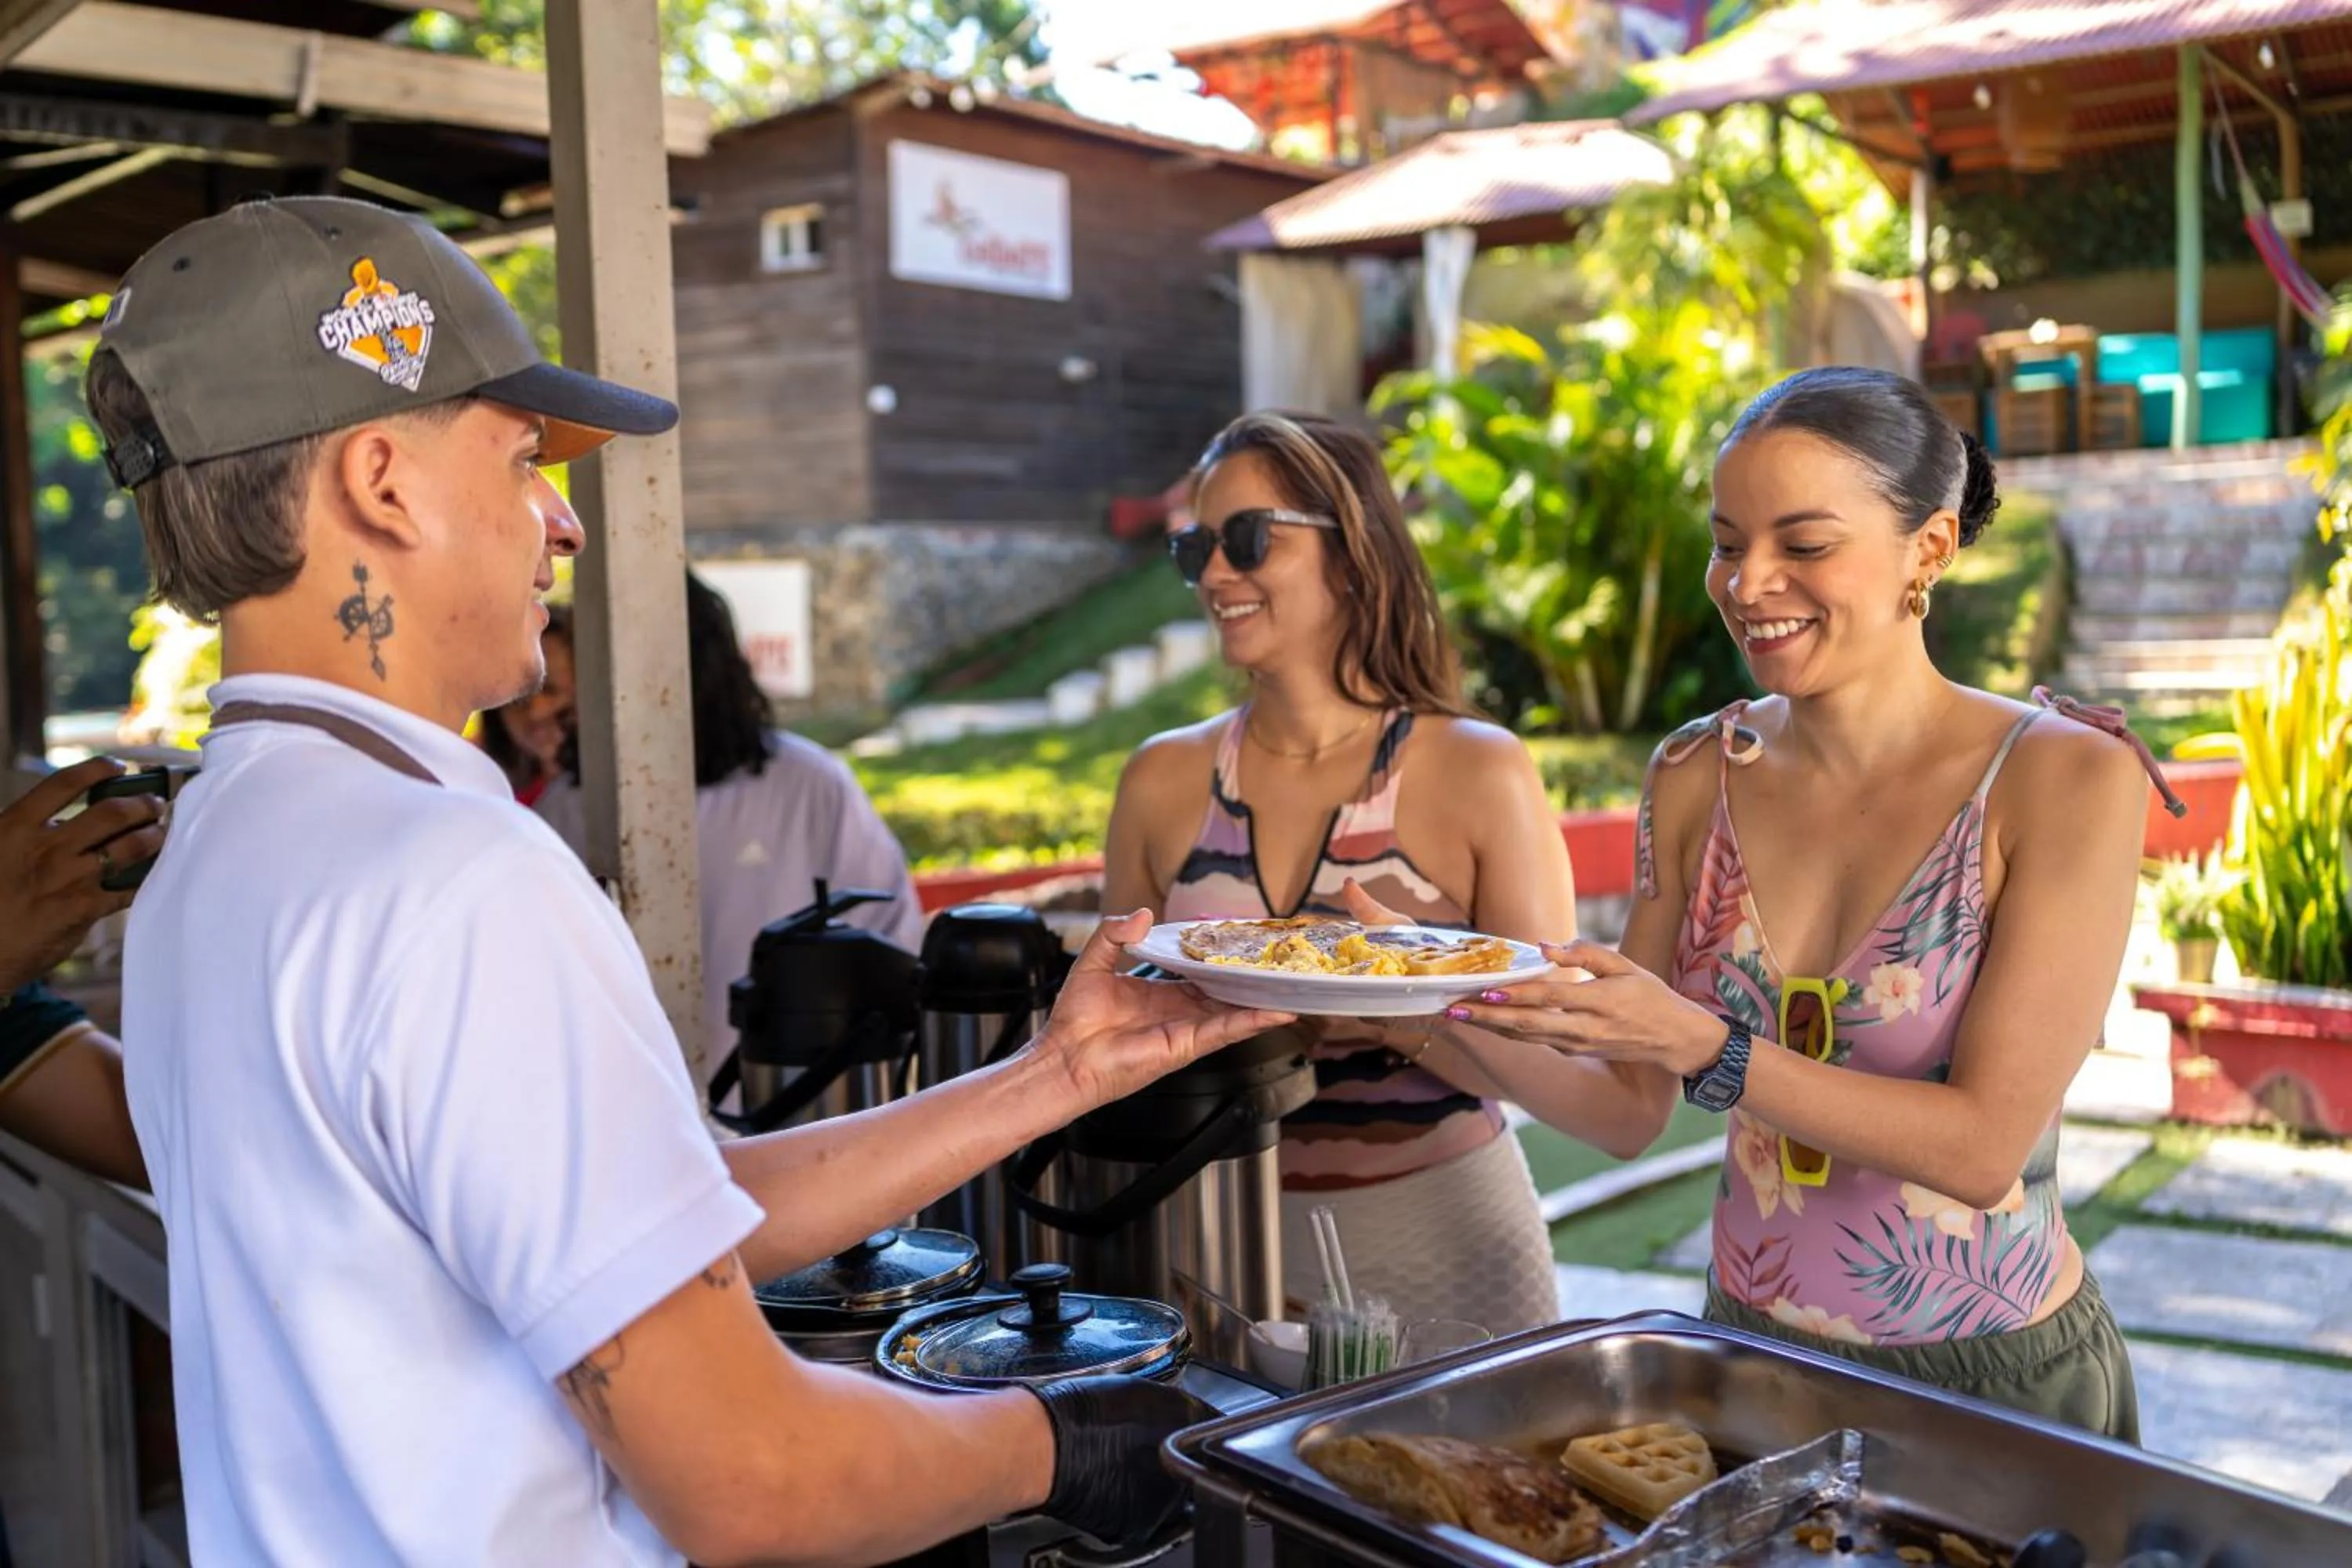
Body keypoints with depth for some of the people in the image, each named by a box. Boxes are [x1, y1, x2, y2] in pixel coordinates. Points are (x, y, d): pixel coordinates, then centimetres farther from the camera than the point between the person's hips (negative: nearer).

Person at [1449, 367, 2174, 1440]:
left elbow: (1985, 1146, -21)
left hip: (1997, 1377, -3)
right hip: (1751, 1350, 4)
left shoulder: (2068, 778, -16)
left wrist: (1704, 1047, -32)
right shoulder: (1696, 776, -4)